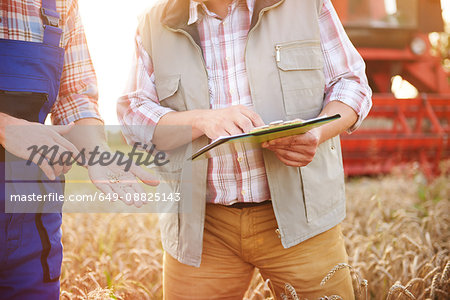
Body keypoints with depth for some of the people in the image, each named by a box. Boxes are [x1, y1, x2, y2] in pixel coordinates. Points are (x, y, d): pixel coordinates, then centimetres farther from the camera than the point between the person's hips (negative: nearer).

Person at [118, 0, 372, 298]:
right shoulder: (155, 24, 5)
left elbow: (351, 83, 5)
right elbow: (131, 115, 0)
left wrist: (317, 134, -16)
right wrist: (202, 120, -19)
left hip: (296, 213, 0)